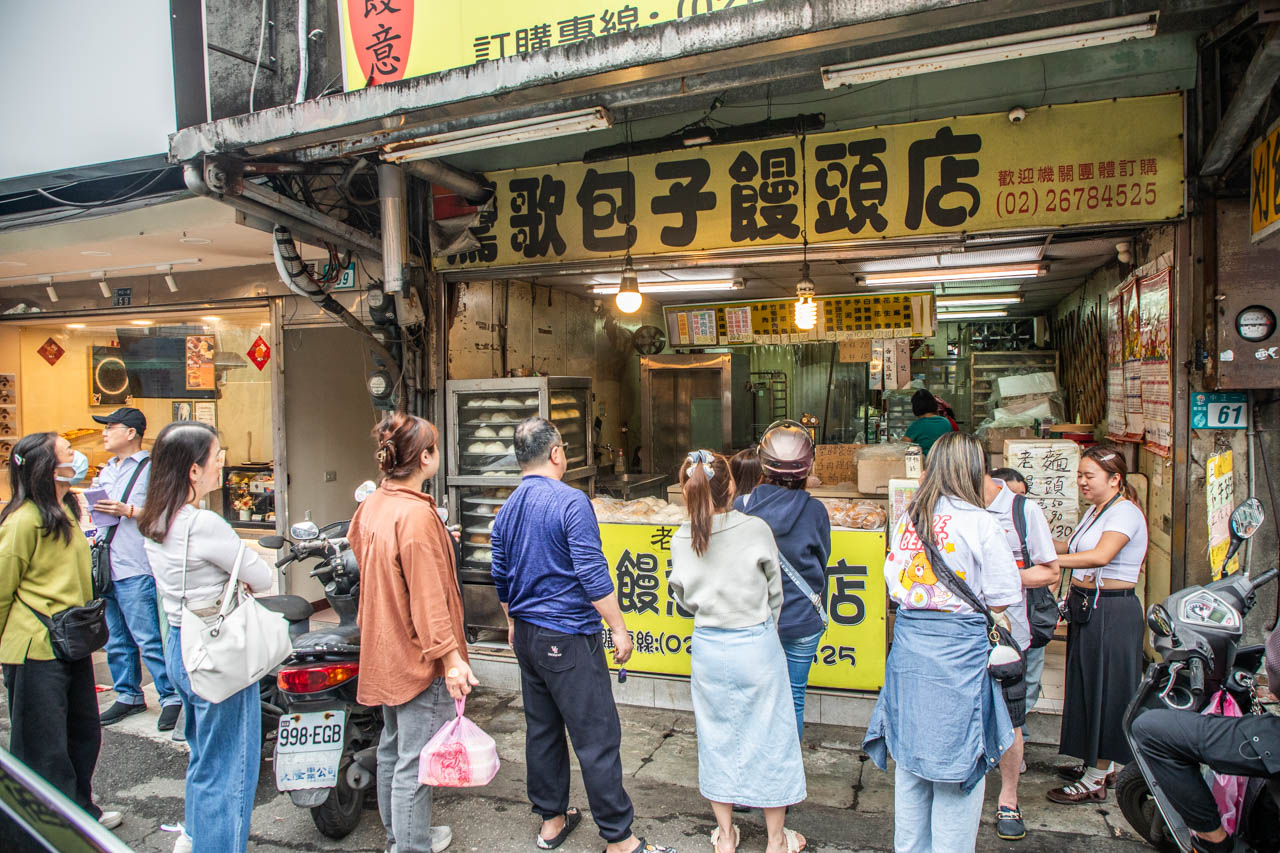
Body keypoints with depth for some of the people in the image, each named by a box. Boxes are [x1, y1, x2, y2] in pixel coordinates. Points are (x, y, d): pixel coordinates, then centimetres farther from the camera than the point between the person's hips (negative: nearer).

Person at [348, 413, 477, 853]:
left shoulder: (373, 505, 4)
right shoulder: (417, 514, -23)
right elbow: (428, 595, -25)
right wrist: (451, 656, -23)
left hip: (386, 651, 10)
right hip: (419, 654, -10)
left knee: (393, 746, 22)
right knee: (416, 759, 2)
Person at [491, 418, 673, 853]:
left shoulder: (506, 510, 7)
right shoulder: (571, 502, -16)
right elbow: (592, 575, -19)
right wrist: (618, 629, -11)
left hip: (526, 634, 8)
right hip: (568, 637, -8)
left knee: (542, 730, 17)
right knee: (597, 738, 0)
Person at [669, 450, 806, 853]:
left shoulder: (681, 539, -8)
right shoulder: (756, 529, -15)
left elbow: (684, 597, 4)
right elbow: (774, 593, -3)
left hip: (708, 646, 3)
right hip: (756, 644, -2)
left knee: (716, 735, 17)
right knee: (767, 736, 13)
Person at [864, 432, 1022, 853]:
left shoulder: (908, 518, 3)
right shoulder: (980, 523, -12)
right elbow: (1001, 599, -9)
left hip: (908, 640, 5)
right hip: (960, 647, -5)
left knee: (910, 757, 16)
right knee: (957, 760, 7)